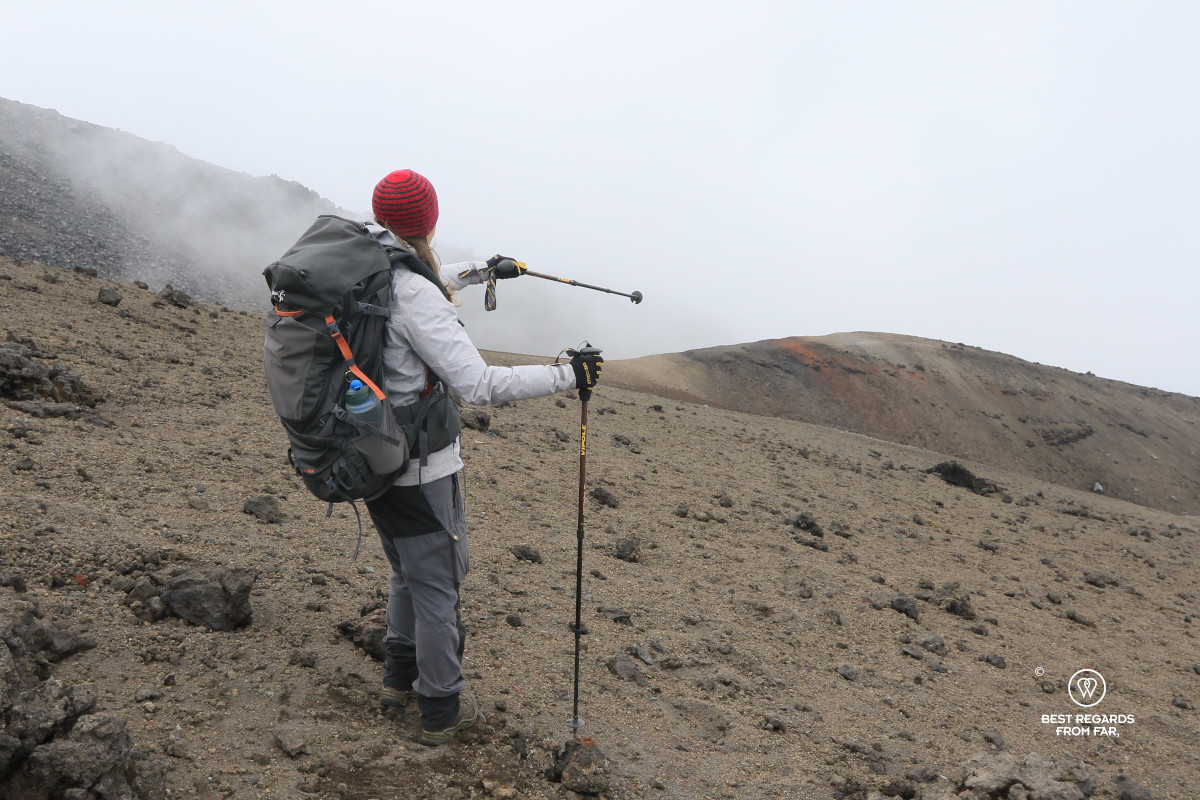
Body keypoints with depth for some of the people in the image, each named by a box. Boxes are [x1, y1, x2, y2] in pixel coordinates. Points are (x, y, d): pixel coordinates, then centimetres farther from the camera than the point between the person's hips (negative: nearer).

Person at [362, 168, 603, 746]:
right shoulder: (412, 294, -26)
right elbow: (479, 385, -30)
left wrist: (483, 270, 36)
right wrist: (567, 375, -23)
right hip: (420, 470, -9)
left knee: (407, 574, 26)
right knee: (437, 587, 8)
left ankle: (399, 676, 44)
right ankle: (441, 711, 24)